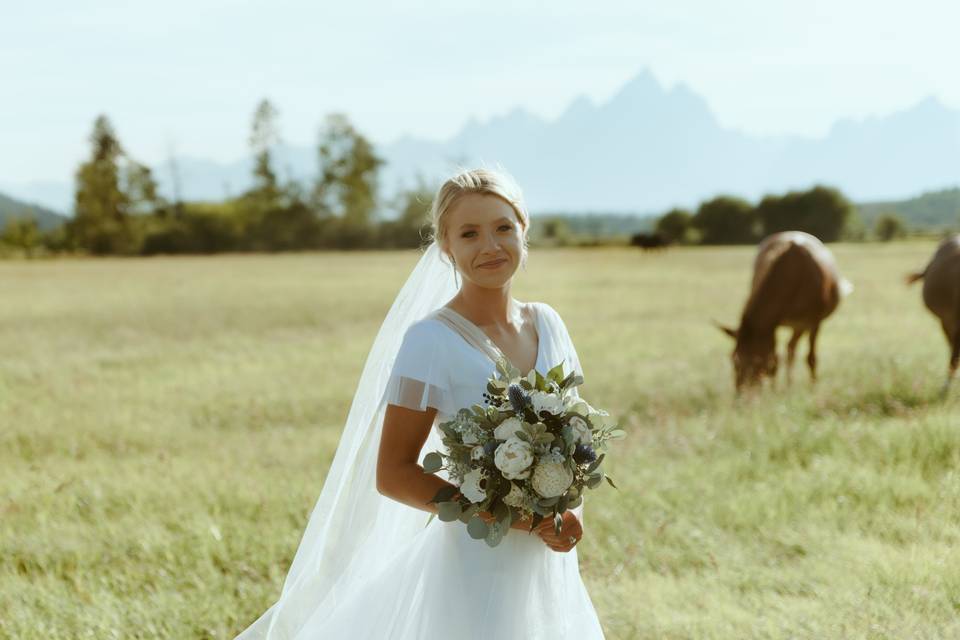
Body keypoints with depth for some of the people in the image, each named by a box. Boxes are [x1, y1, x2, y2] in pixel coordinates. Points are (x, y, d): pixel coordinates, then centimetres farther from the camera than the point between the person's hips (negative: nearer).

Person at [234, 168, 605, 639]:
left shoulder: (546, 324, 4)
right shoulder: (432, 340, -14)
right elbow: (392, 475, -16)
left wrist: (572, 512, -6)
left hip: (550, 568, 6)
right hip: (472, 567, -6)